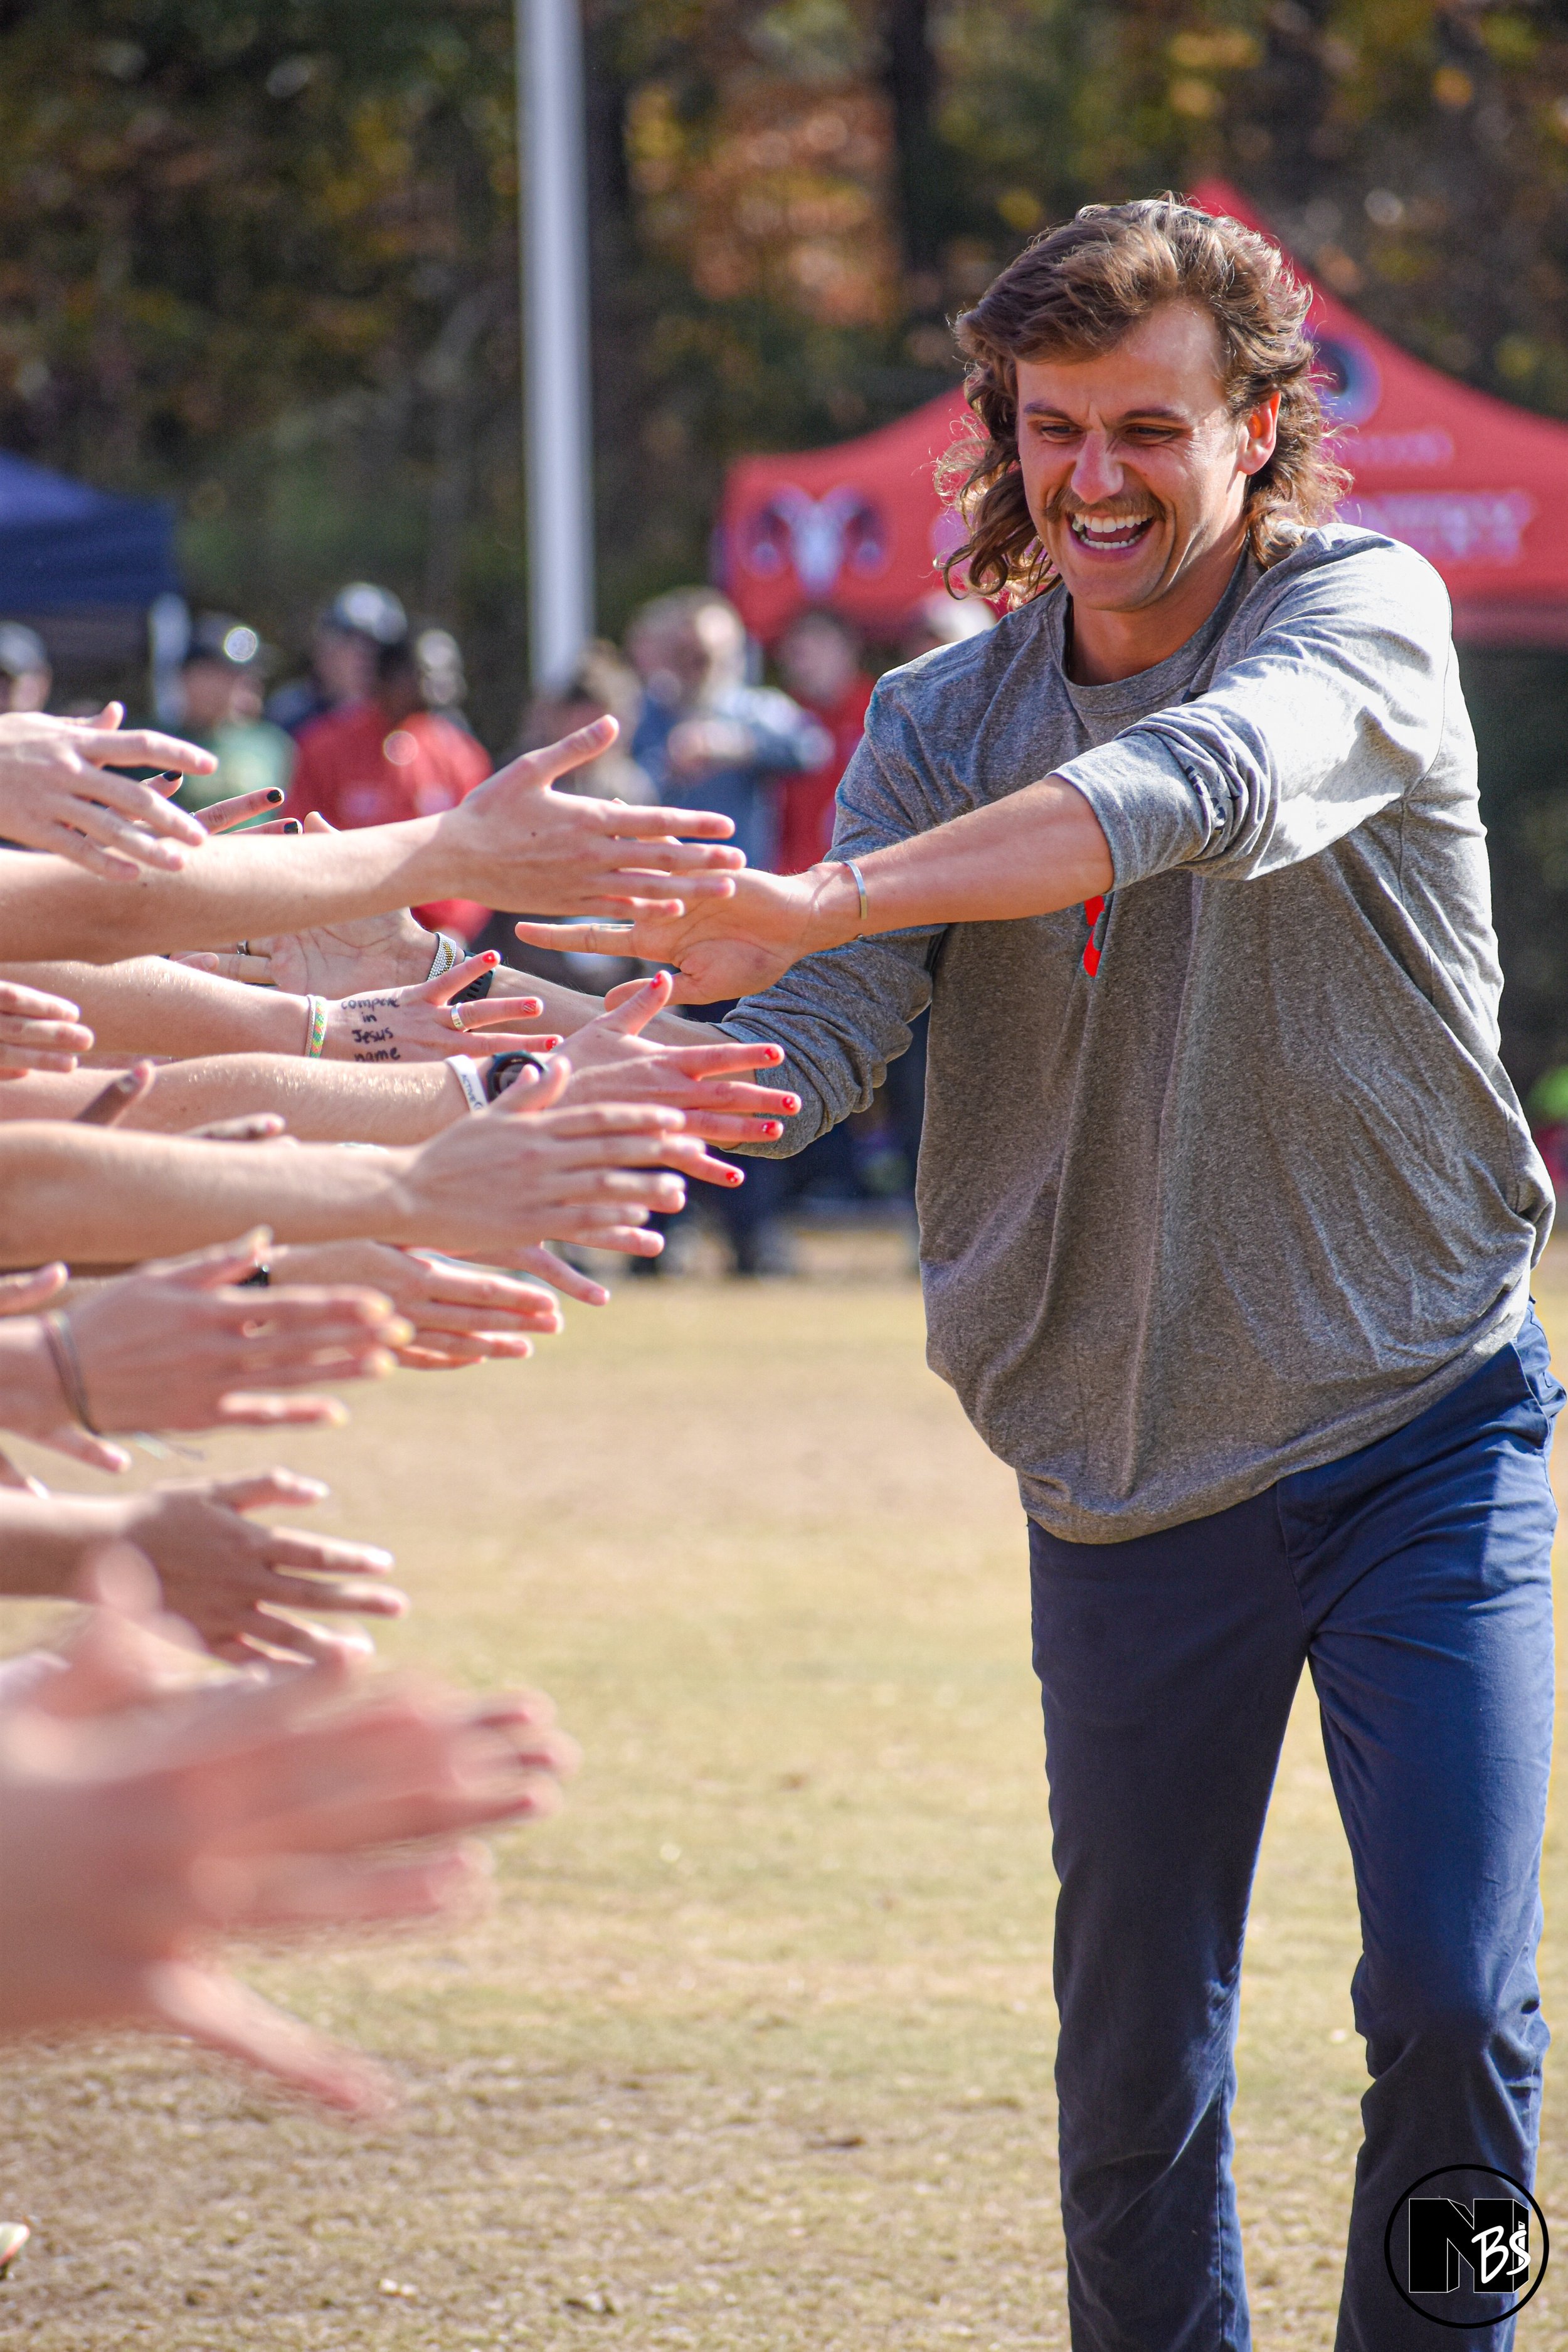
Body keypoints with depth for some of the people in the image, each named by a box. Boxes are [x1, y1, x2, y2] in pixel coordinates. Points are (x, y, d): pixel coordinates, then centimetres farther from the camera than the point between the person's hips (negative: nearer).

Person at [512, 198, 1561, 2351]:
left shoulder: (1362, 616, -9)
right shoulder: (943, 724, 3)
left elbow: (1204, 785, -31)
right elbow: (822, 1037, -9)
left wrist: (819, 902, -43)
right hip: (1127, 1475, 3)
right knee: (1136, 2051, 6)